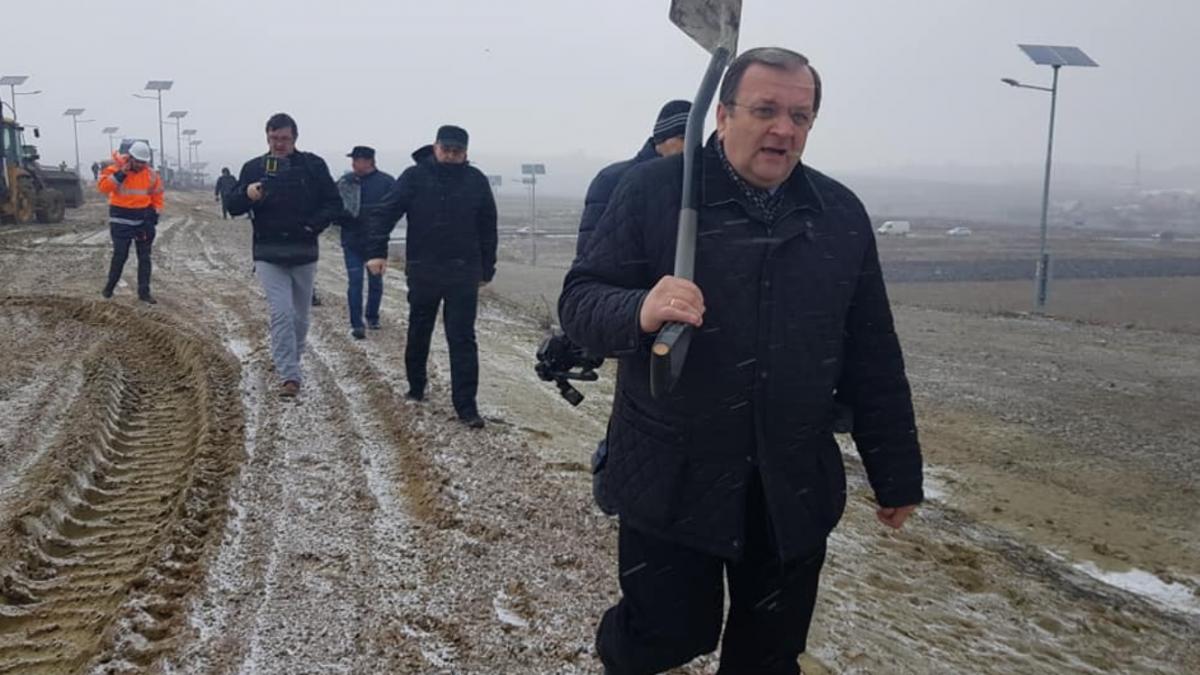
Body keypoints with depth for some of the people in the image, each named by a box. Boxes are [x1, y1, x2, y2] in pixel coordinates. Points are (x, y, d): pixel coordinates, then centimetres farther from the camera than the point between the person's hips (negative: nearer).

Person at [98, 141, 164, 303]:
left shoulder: (151, 174, 1)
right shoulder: (116, 169, -8)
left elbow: (157, 197, 10)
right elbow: (102, 187, -20)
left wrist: (154, 219, 6)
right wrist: (121, 174, -26)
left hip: (143, 219, 3)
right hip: (121, 220, -3)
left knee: (144, 257, 4)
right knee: (120, 256, -3)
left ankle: (144, 292, 11)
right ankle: (109, 287, 17)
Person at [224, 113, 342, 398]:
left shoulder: (313, 165, 1)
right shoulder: (254, 168, 3)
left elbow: (334, 203, 3)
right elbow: (231, 206, 2)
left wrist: (315, 224, -15)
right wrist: (246, 194, -20)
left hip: (304, 254, 1)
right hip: (269, 255, -1)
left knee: (300, 315, 13)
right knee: (282, 313, -12)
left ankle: (290, 361, 33)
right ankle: (290, 376, -12)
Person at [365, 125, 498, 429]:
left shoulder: (477, 181, 2)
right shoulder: (415, 177, -3)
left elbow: (487, 229, 8)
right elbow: (383, 213, -8)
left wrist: (486, 269, 9)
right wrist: (377, 251, -21)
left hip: (463, 272, 0)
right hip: (422, 270, 0)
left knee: (462, 338, -4)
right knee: (419, 333, 16)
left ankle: (466, 406, -3)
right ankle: (416, 386, 37)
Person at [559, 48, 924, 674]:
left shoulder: (841, 213, 4)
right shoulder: (653, 191, -7)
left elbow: (873, 360, 7)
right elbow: (580, 299, -10)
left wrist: (896, 474, 9)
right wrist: (639, 310, -32)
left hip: (795, 489, 4)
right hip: (672, 480, -3)